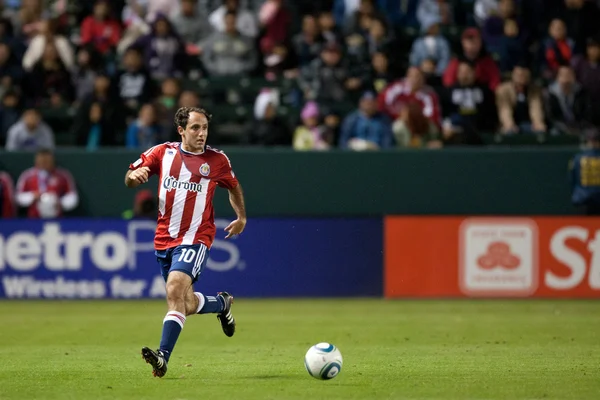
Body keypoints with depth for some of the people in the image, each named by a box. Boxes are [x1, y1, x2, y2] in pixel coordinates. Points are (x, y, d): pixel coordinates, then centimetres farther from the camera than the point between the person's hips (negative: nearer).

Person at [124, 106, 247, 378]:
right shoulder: (163, 153, 3)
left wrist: (241, 217, 22)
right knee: (186, 305, 10)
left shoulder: (217, 160, 1)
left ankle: (163, 357, -31)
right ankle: (222, 303, 42)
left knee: (175, 289, -26)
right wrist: (134, 175, -18)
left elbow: (234, 187, 20)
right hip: (164, 239, 4)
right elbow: (129, 180, 5)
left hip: (195, 238, -4)